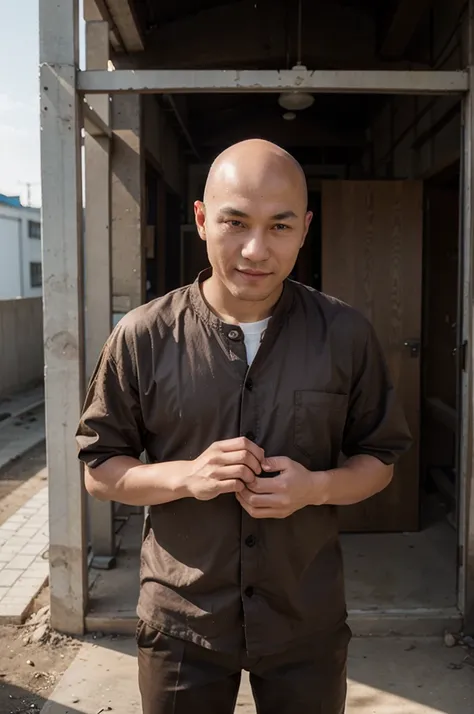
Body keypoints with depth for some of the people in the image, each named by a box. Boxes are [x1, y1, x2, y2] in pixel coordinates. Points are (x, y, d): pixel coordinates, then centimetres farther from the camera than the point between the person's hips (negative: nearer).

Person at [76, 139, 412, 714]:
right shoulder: (142, 337, -9)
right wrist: (186, 476, -20)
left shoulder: (346, 335, -6)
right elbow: (99, 471, -1)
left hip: (307, 622, 1)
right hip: (181, 621, 0)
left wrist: (316, 487, -17)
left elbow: (380, 458, 4)